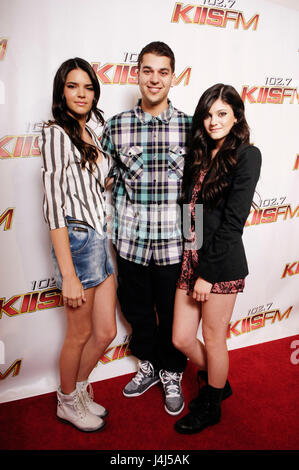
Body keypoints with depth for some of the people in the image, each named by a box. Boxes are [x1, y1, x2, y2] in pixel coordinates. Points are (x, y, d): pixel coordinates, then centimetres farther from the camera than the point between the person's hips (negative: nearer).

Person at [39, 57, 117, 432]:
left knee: (106, 332, 15)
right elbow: (54, 205, -18)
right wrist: (68, 274, -20)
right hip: (77, 241, -8)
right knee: (80, 333, 10)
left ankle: (80, 390, 40)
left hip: (101, 239, 8)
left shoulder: (90, 132, 14)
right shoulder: (56, 133, -11)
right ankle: (68, 402, 37)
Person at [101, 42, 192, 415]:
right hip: (131, 243, 2)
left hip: (174, 244, -1)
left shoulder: (190, 127, -2)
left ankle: (172, 375, 42)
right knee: (137, 310, 19)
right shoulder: (115, 127, 0)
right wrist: (113, 232, 1)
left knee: (172, 317, 14)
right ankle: (147, 366, 46)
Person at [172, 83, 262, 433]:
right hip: (190, 258, 7)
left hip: (221, 263, -7)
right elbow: (189, 210, 11)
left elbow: (233, 221, -14)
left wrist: (208, 273, -15)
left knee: (213, 340, 11)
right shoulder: (199, 155, 13)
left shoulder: (246, 155, -8)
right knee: (182, 339, 14)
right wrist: (191, 263, 5)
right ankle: (218, 384, 43)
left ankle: (211, 406, 38)